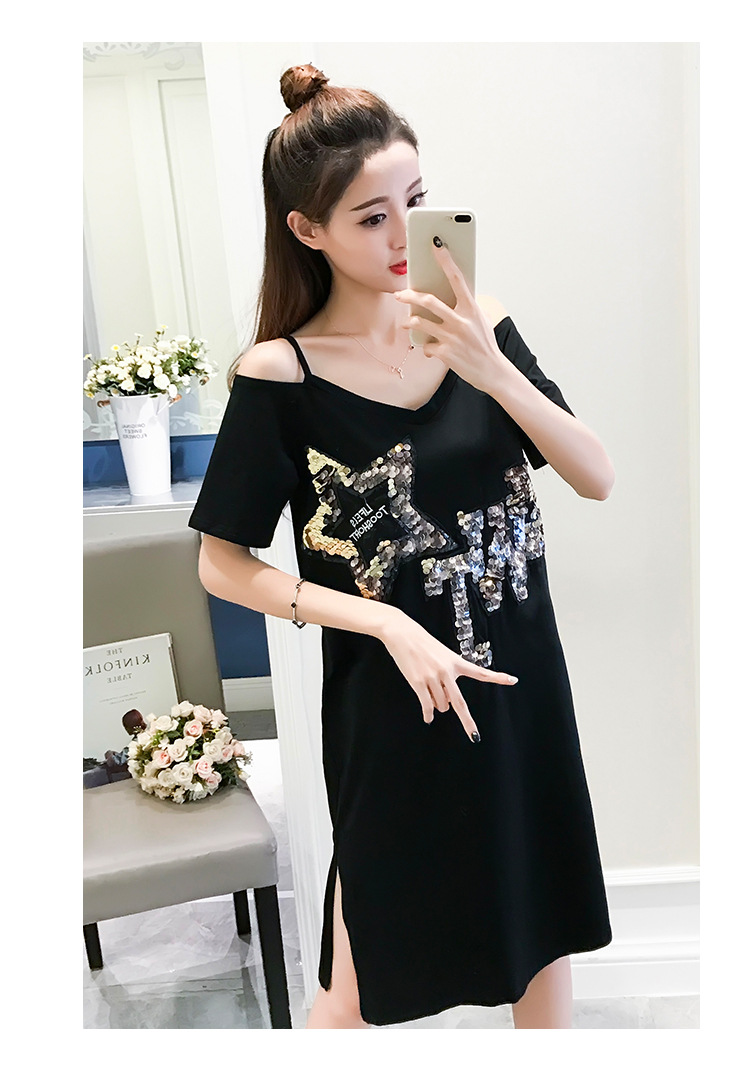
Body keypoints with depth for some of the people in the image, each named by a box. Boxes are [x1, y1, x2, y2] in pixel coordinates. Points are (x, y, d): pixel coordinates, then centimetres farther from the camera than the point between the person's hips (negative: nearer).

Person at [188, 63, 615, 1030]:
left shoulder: (476, 328, -3)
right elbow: (223, 566, -8)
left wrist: (496, 373, -22)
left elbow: (597, 478, -7)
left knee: (545, 932, 22)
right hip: (393, 703, -3)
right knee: (363, 990, 13)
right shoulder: (280, 374, -13)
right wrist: (387, 622, -18)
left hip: (524, 685, 4)